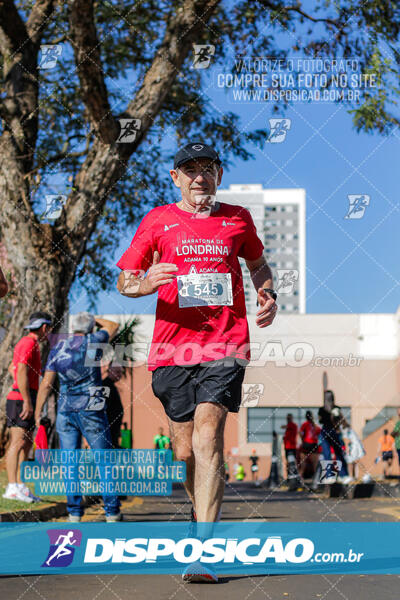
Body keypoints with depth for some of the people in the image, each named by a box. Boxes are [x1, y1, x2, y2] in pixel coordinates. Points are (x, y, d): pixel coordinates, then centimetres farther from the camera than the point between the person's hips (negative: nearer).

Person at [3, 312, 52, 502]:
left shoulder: (26, 342, 20)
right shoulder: (29, 343, -11)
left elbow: (12, 368, 35)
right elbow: (22, 371, -21)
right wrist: (27, 401, -24)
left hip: (25, 399, 10)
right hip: (21, 399, -10)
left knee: (26, 444, 9)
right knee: (18, 443, -14)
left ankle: (20, 487, 9)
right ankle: (12, 488, -18)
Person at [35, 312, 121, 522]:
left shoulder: (57, 348, 6)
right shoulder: (93, 341, -1)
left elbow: (46, 384, 2)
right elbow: (112, 326, 20)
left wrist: (38, 413, 7)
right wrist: (94, 319, 34)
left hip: (65, 410, 3)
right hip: (91, 409, -3)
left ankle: (74, 512, 2)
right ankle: (112, 512, 3)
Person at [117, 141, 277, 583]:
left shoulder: (237, 219, 12)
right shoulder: (158, 221, 9)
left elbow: (258, 264, 29)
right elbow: (123, 281, 8)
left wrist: (267, 294, 8)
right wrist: (144, 284, -15)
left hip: (225, 346, -1)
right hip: (172, 346, 2)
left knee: (207, 436, -19)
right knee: (185, 450, 5)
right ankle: (204, 514, 36)